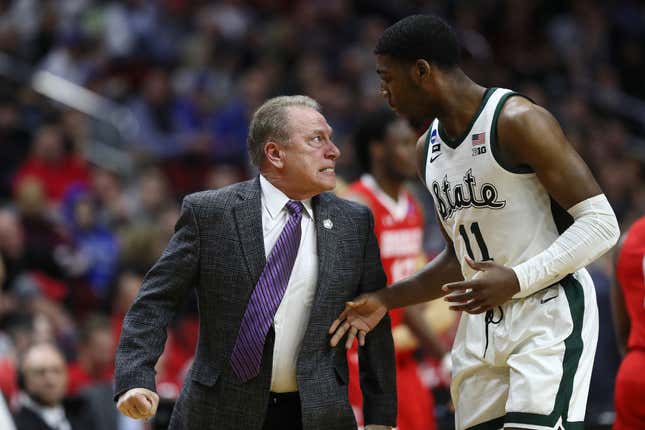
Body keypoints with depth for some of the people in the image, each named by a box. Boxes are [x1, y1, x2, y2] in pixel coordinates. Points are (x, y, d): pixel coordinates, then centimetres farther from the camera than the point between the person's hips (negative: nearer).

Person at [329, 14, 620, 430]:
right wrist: (386, 300, 14)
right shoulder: (428, 149, 14)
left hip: (550, 312, -8)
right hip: (481, 322, 8)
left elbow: (601, 223, -15)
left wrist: (516, 280, -23)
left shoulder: (518, 121, -12)